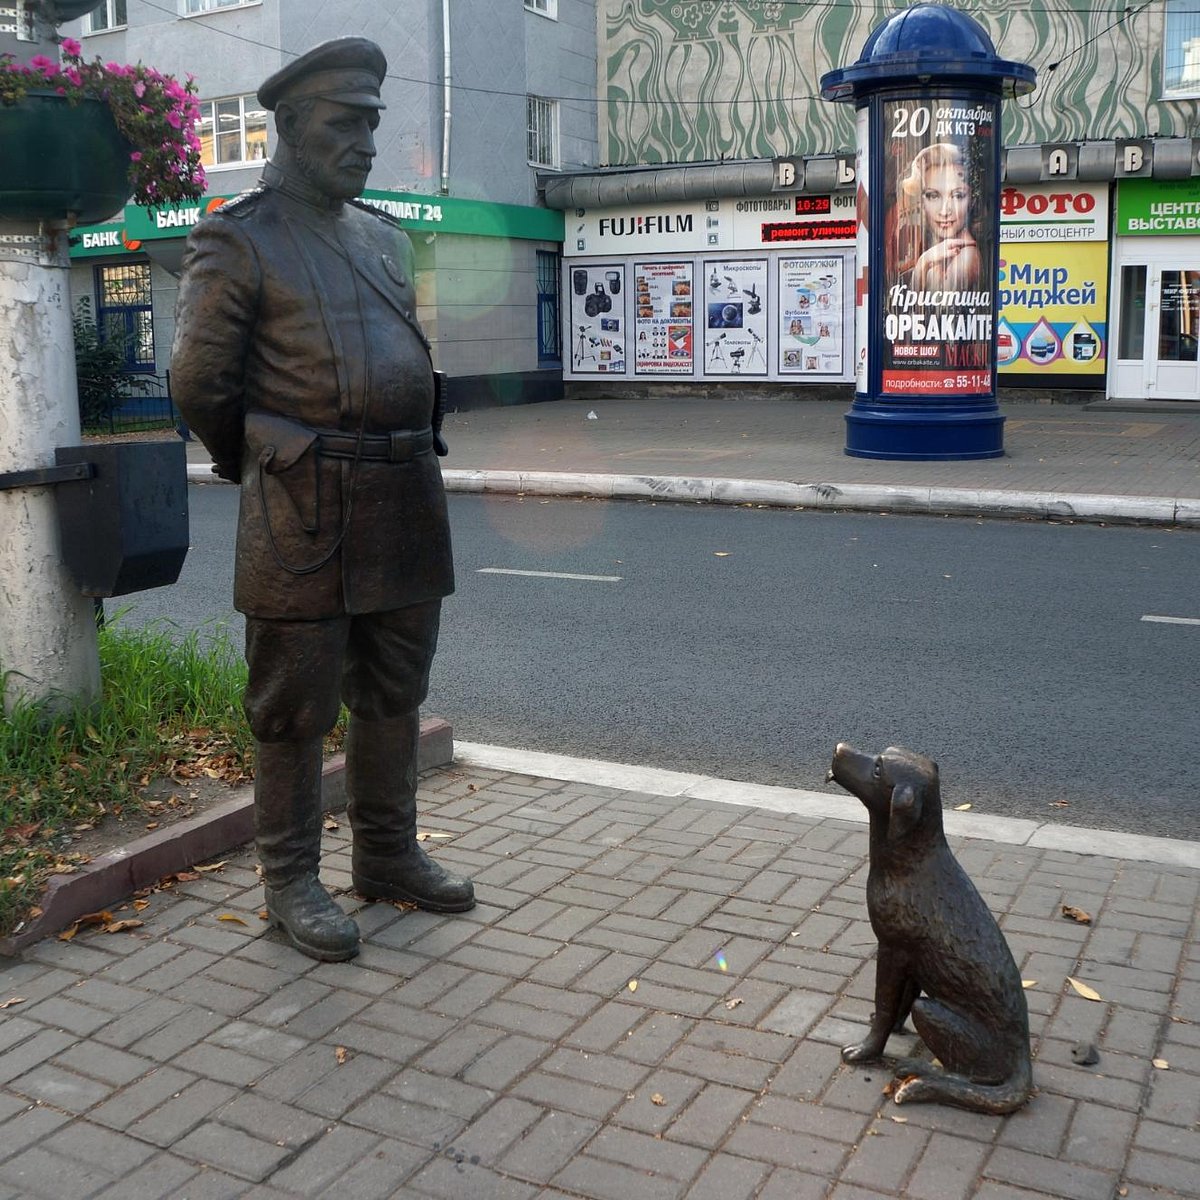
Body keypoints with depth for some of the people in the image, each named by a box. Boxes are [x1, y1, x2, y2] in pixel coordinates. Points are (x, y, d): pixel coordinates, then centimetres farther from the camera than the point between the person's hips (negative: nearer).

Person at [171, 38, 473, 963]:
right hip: (306, 513, -6)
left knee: (394, 693, 14)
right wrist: (261, 468, 8)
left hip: (407, 502, 7)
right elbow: (199, 382, -3)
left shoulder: (388, 238, 17)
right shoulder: (237, 242, -3)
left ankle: (388, 854, 28)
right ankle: (291, 880, 16)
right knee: (297, 706, 2)